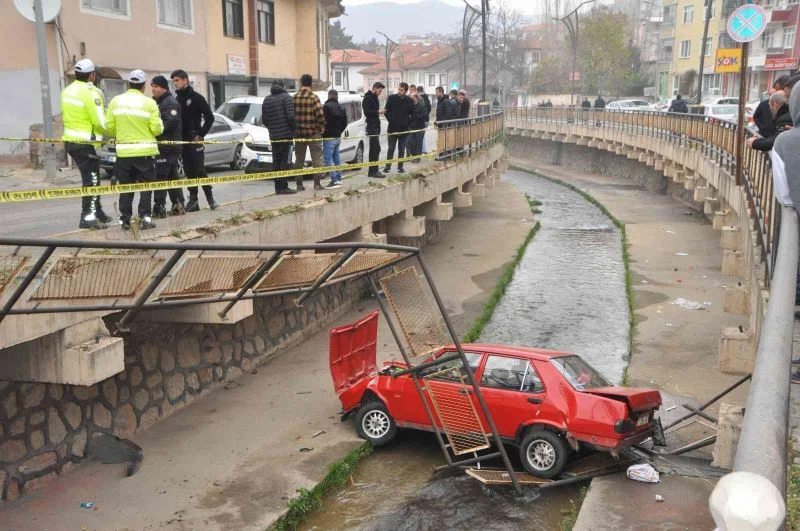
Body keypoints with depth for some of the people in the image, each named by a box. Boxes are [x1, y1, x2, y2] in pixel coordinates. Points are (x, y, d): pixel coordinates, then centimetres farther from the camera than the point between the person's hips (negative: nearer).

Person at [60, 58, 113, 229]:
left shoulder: (67, 90, 11)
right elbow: (100, 122, -17)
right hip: (86, 143, -9)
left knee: (91, 177, 18)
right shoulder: (91, 93, -17)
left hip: (70, 140, 9)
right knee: (91, 180, -3)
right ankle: (88, 217, -5)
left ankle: (97, 212, 27)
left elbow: (67, 114, 12)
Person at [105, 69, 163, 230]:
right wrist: (160, 124, 12)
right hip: (145, 151, -3)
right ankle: (144, 217, 0)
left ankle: (125, 219, 11)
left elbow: (109, 126, 1)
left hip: (123, 151, 3)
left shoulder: (116, 101, 2)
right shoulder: (149, 103, -8)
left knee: (125, 187, 11)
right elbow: (156, 128, -10)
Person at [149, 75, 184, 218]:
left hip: (167, 146, -11)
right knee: (172, 176, 13)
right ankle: (178, 205, 18)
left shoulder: (170, 102, -11)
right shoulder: (159, 102, 21)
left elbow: (171, 122, -24)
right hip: (166, 146, 11)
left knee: (159, 176, -10)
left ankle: (159, 207, -9)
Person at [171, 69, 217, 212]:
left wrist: (201, 134, -11)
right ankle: (193, 200, 10)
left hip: (195, 141, -6)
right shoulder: (176, 99, 13)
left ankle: (210, 198, -2)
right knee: (189, 172, 6)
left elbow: (209, 117, -8)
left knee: (200, 170, -9)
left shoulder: (196, 97, -4)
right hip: (182, 141, 6)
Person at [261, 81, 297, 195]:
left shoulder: (267, 100, 13)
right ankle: (283, 187, -8)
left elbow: (264, 119, 12)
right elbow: (291, 116, -15)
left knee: (276, 162, 8)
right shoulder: (286, 97, -5)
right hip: (286, 134, -5)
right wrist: (295, 128, -3)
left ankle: (278, 187, 8)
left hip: (273, 136, 6)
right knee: (286, 162, -4)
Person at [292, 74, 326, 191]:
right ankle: (317, 184, 1)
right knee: (316, 158, 3)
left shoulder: (293, 98, 2)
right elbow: (320, 114, -16)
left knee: (299, 159, 10)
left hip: (298, 133, 4)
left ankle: (299, 184, 11)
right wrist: (322, 127, -1)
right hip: (313, 133, -4)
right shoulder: (313, 97, -10)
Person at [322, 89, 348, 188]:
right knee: (336, 157, 18)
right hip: (338, 137, 8)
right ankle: (339, 179, 22)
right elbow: (345, 122, 16)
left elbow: (324, 121, -19)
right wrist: (339, 131, 17)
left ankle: (335, 180, -13)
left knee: (328, 158, -7)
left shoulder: (326, 107, -13)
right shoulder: (340, 108, 12)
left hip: (329, 137, -8)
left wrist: (323, 131, -6)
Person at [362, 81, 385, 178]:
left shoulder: (375, 98, 19)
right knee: (376, 148, -13)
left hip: (376, 126, 10)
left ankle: (372, 171, 15)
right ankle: (374, 171, -12)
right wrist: (378, 112, -24)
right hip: (372, 127, -10)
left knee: (373, 149, 11)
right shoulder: (367, 98, -11)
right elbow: (367, 112, -19)